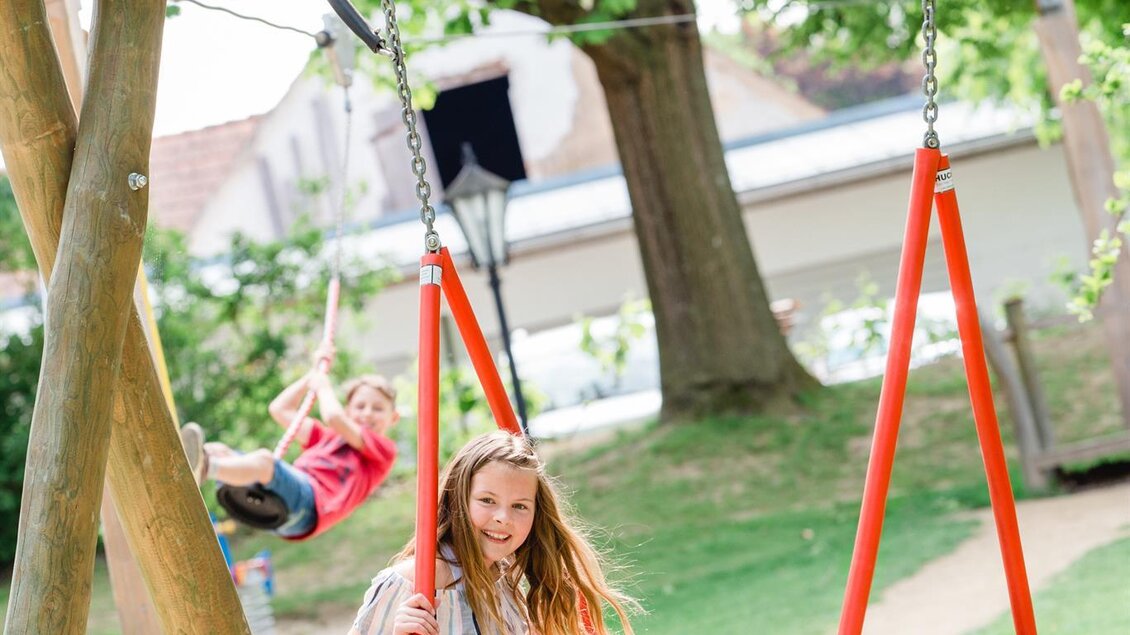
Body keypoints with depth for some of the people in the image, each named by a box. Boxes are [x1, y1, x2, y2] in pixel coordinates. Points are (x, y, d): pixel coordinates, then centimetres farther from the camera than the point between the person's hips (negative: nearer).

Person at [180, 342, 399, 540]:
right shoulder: (326, 437, 39)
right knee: (218, 451, -17)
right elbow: (280, 409, 41)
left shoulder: (382, 449, 15)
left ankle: (203, 467, -65)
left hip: (310, 501, -7)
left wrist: (323, 387, 21)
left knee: (264, 459, -37)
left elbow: (334, 417, 2)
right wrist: (314, 373, 41)